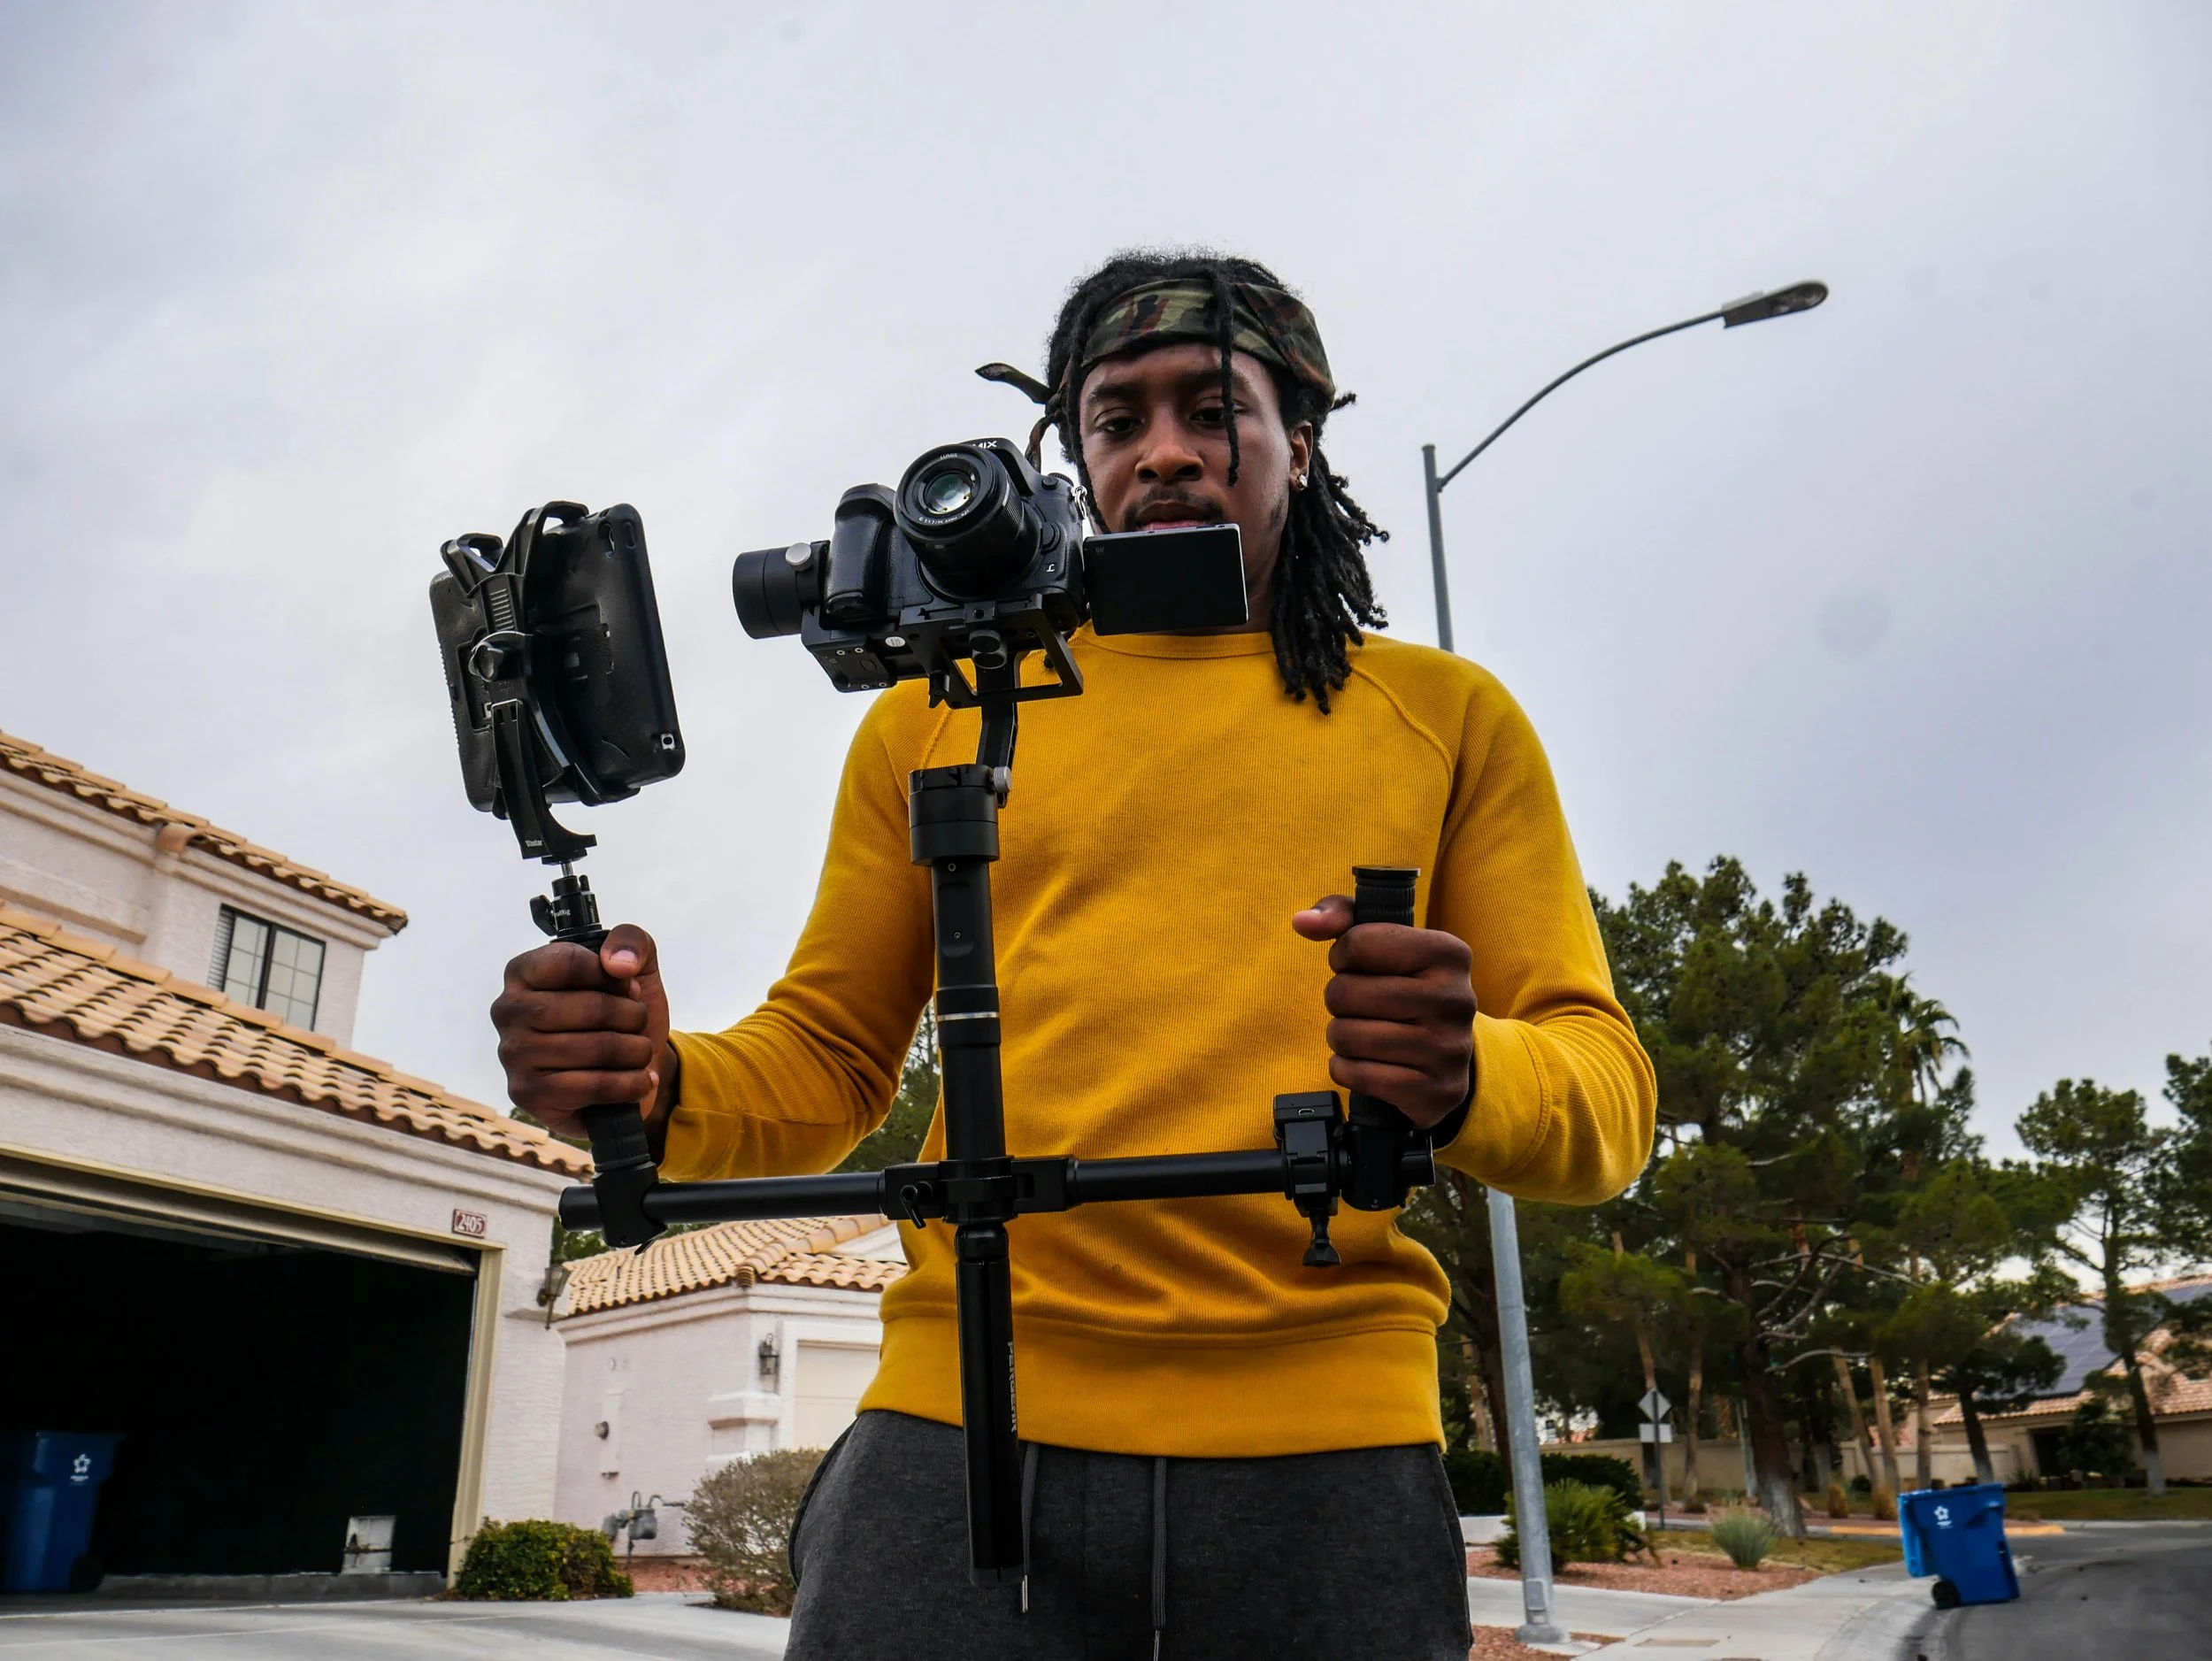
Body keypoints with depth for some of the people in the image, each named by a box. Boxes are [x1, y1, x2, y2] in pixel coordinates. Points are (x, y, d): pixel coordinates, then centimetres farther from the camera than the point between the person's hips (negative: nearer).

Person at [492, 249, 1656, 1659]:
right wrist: (658, 1087, -6)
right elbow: (828, 1061, 16)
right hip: (960, 1431, 1)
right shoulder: (936, 715, 14)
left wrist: (1465, 1077, -19)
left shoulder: (1448, 716, 10)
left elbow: (1606, 1089, 4)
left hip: (1326, 1451, 0)